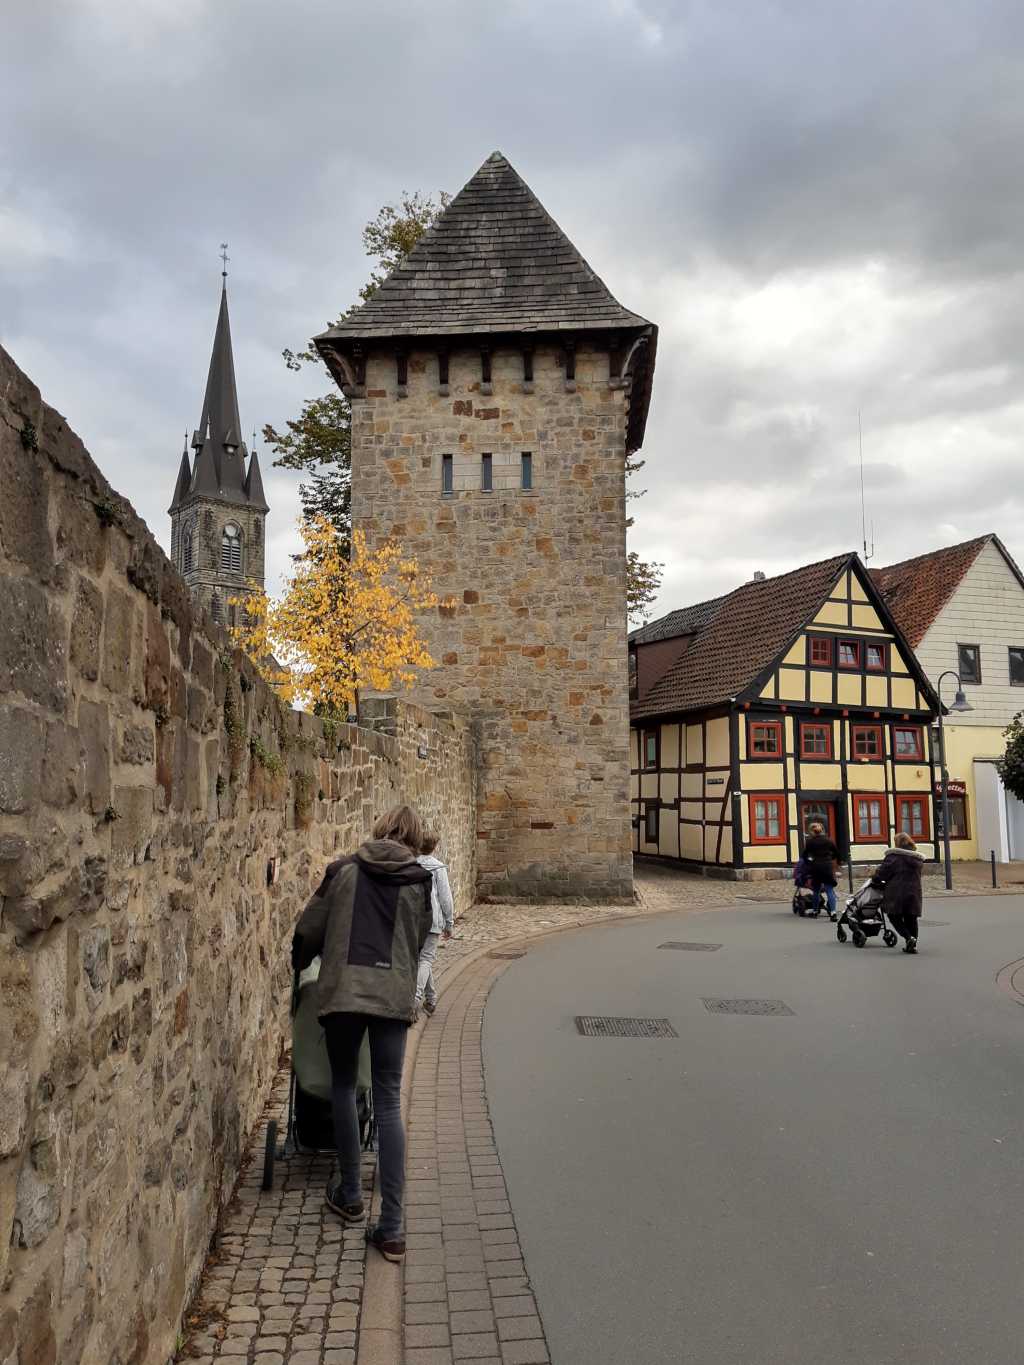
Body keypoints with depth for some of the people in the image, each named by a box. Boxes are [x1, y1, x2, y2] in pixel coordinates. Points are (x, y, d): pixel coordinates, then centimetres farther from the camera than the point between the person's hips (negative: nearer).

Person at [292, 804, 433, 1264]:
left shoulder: (344, 870, 9)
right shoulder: (418, 882, 9)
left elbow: (308, 928, 12)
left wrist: (300, 966, 31)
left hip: (343, 989, 0)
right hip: (393, 994, 0)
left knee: (343, 1086, 21)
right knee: (388, 1103, 6)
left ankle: (350, 1195, 31)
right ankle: (391, 1229, 5)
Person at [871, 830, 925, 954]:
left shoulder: (893, 856, -9)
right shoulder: (918, 858, 13)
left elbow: (882, 872, -10)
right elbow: (916, 876, 19)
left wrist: (875, 881, 10)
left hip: (896, 894, -6)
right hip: (913, 893, 6)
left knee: (894, 917, 6)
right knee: (911, 919, 13)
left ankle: (909, 938, -11)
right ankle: (912, 945, 13)